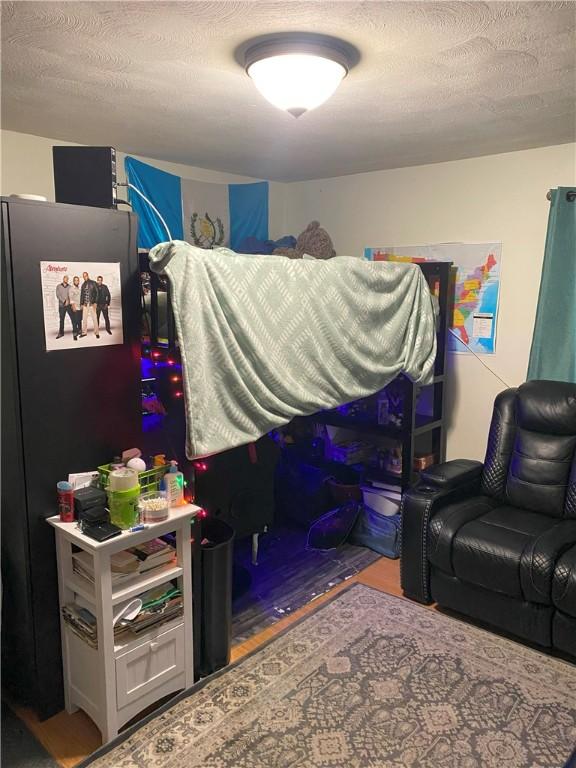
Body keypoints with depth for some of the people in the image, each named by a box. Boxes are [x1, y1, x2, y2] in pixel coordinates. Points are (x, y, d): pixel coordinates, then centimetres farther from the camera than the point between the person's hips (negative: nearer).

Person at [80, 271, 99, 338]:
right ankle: (84, 332, 11)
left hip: (92, 303, -4)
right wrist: (81, 303, 10)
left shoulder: (93, 283, 2)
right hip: (85, 304, 4)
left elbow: (96, 292, -2)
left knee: (94, 318, -4)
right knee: (84, 318, 4)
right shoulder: (83, 285, 14)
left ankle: (96, 332, -1)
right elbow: (81, 294, 18)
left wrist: (95, 302, -10)